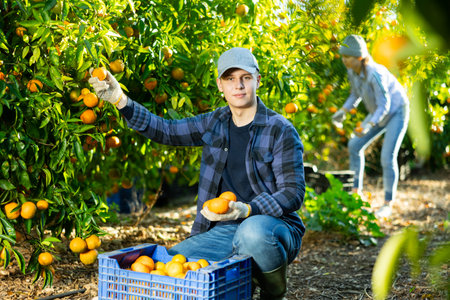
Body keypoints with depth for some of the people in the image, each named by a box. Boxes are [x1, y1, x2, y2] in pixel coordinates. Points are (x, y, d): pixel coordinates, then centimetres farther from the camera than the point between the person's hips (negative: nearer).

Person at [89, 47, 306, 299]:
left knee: (253, 232, -40)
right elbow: (166, 131, 11)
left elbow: (293, 193, -12)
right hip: (222, 231, 4)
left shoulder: (281, 131, -8)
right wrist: (121, 100, -1)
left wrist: (246, 210, -29)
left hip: (274, 224, -4)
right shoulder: (215, 123, 9)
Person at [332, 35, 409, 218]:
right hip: (381, 113, 8)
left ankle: (388, 204, 1)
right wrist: (343, 112, -8)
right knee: (354, 146, 3)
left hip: (397, 112, -8)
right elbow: (356, 94, 5)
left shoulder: (375, 74, -36)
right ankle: (356, 191, 16)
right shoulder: (352, 70, -11)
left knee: (387, 158, -15)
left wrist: (368, 126, -44)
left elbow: (384, 105, -32)